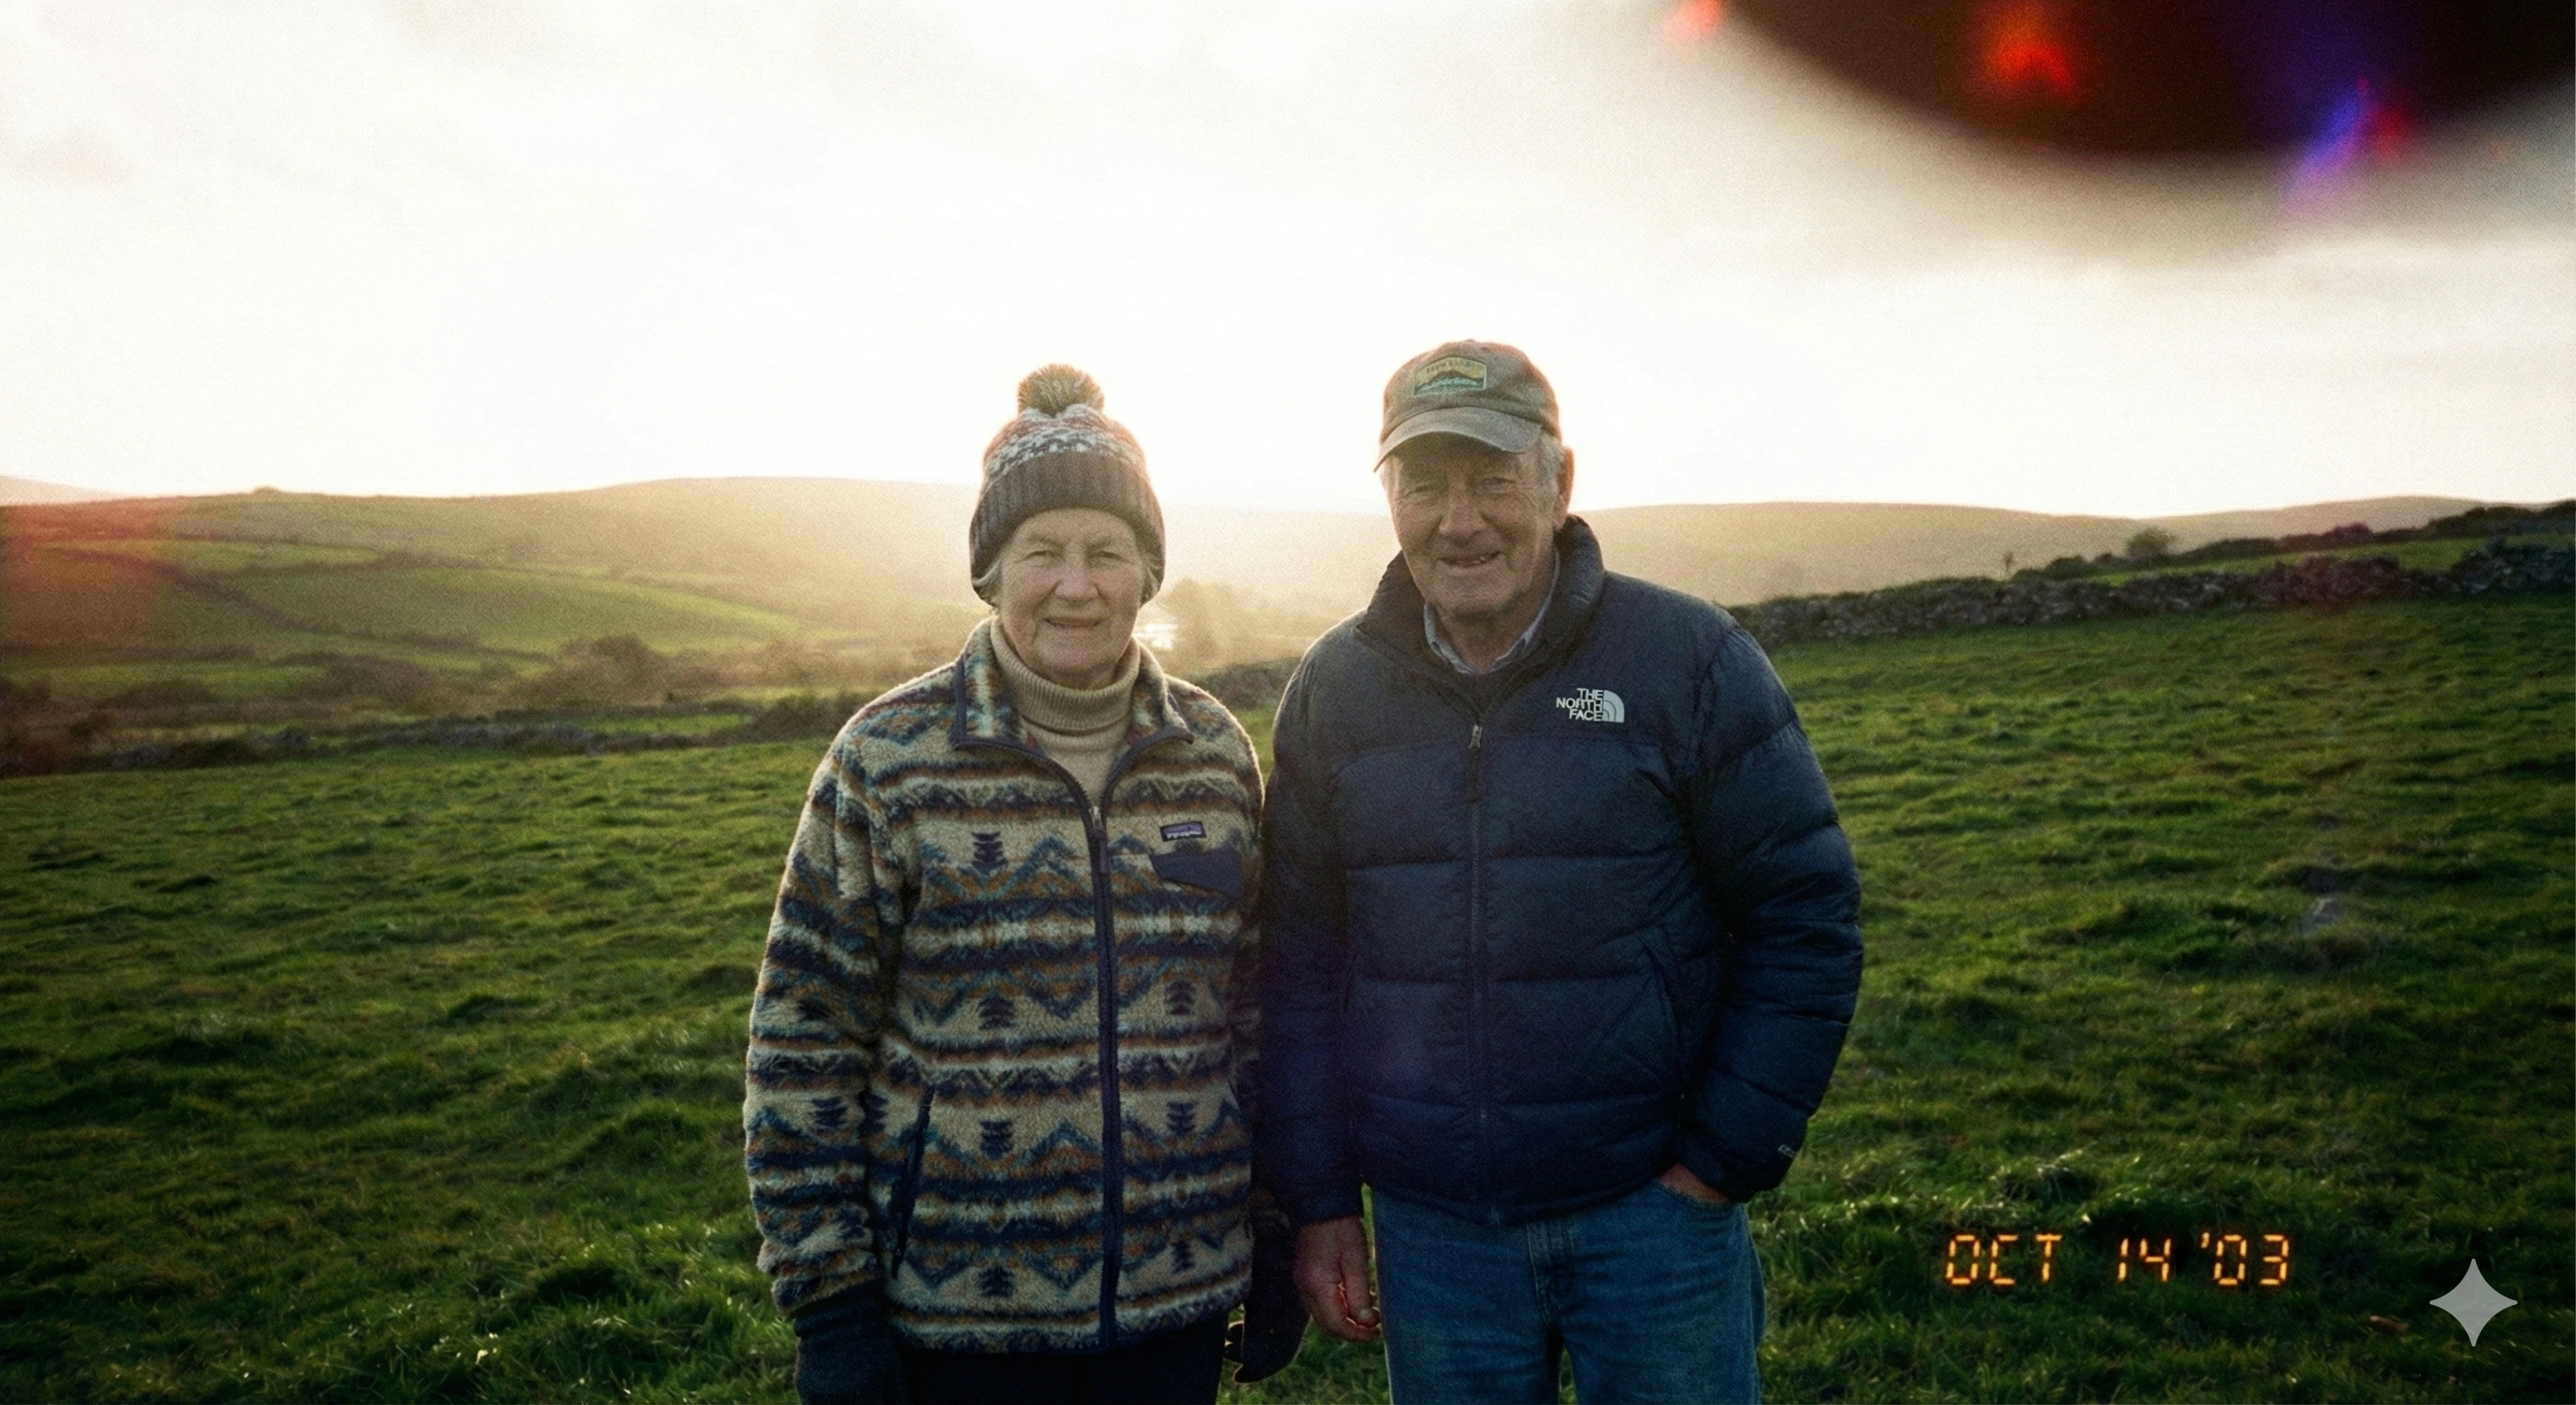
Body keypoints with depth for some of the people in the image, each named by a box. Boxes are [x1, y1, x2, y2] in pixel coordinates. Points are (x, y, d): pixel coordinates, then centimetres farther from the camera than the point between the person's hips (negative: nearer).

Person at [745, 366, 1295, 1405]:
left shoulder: (1216, 751, 1)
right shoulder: (889, 760, -8)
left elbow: (1252, 1005, 8)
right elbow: (804, 1042, -6)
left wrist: (1281, 1236, 9)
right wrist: (828, 1299, -7)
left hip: (1181, 1288, 3)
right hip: (960, 1303, -2)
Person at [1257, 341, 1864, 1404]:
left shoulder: (1688, 658, -8)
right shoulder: (1332, 689, 0)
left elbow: (1806, 921, -5)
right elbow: (1300, 961, 5)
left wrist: (1723, 1163, -8)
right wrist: (1318, 1201, 4)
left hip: (1653, 1210, -2)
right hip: (1430, 1227, 3)